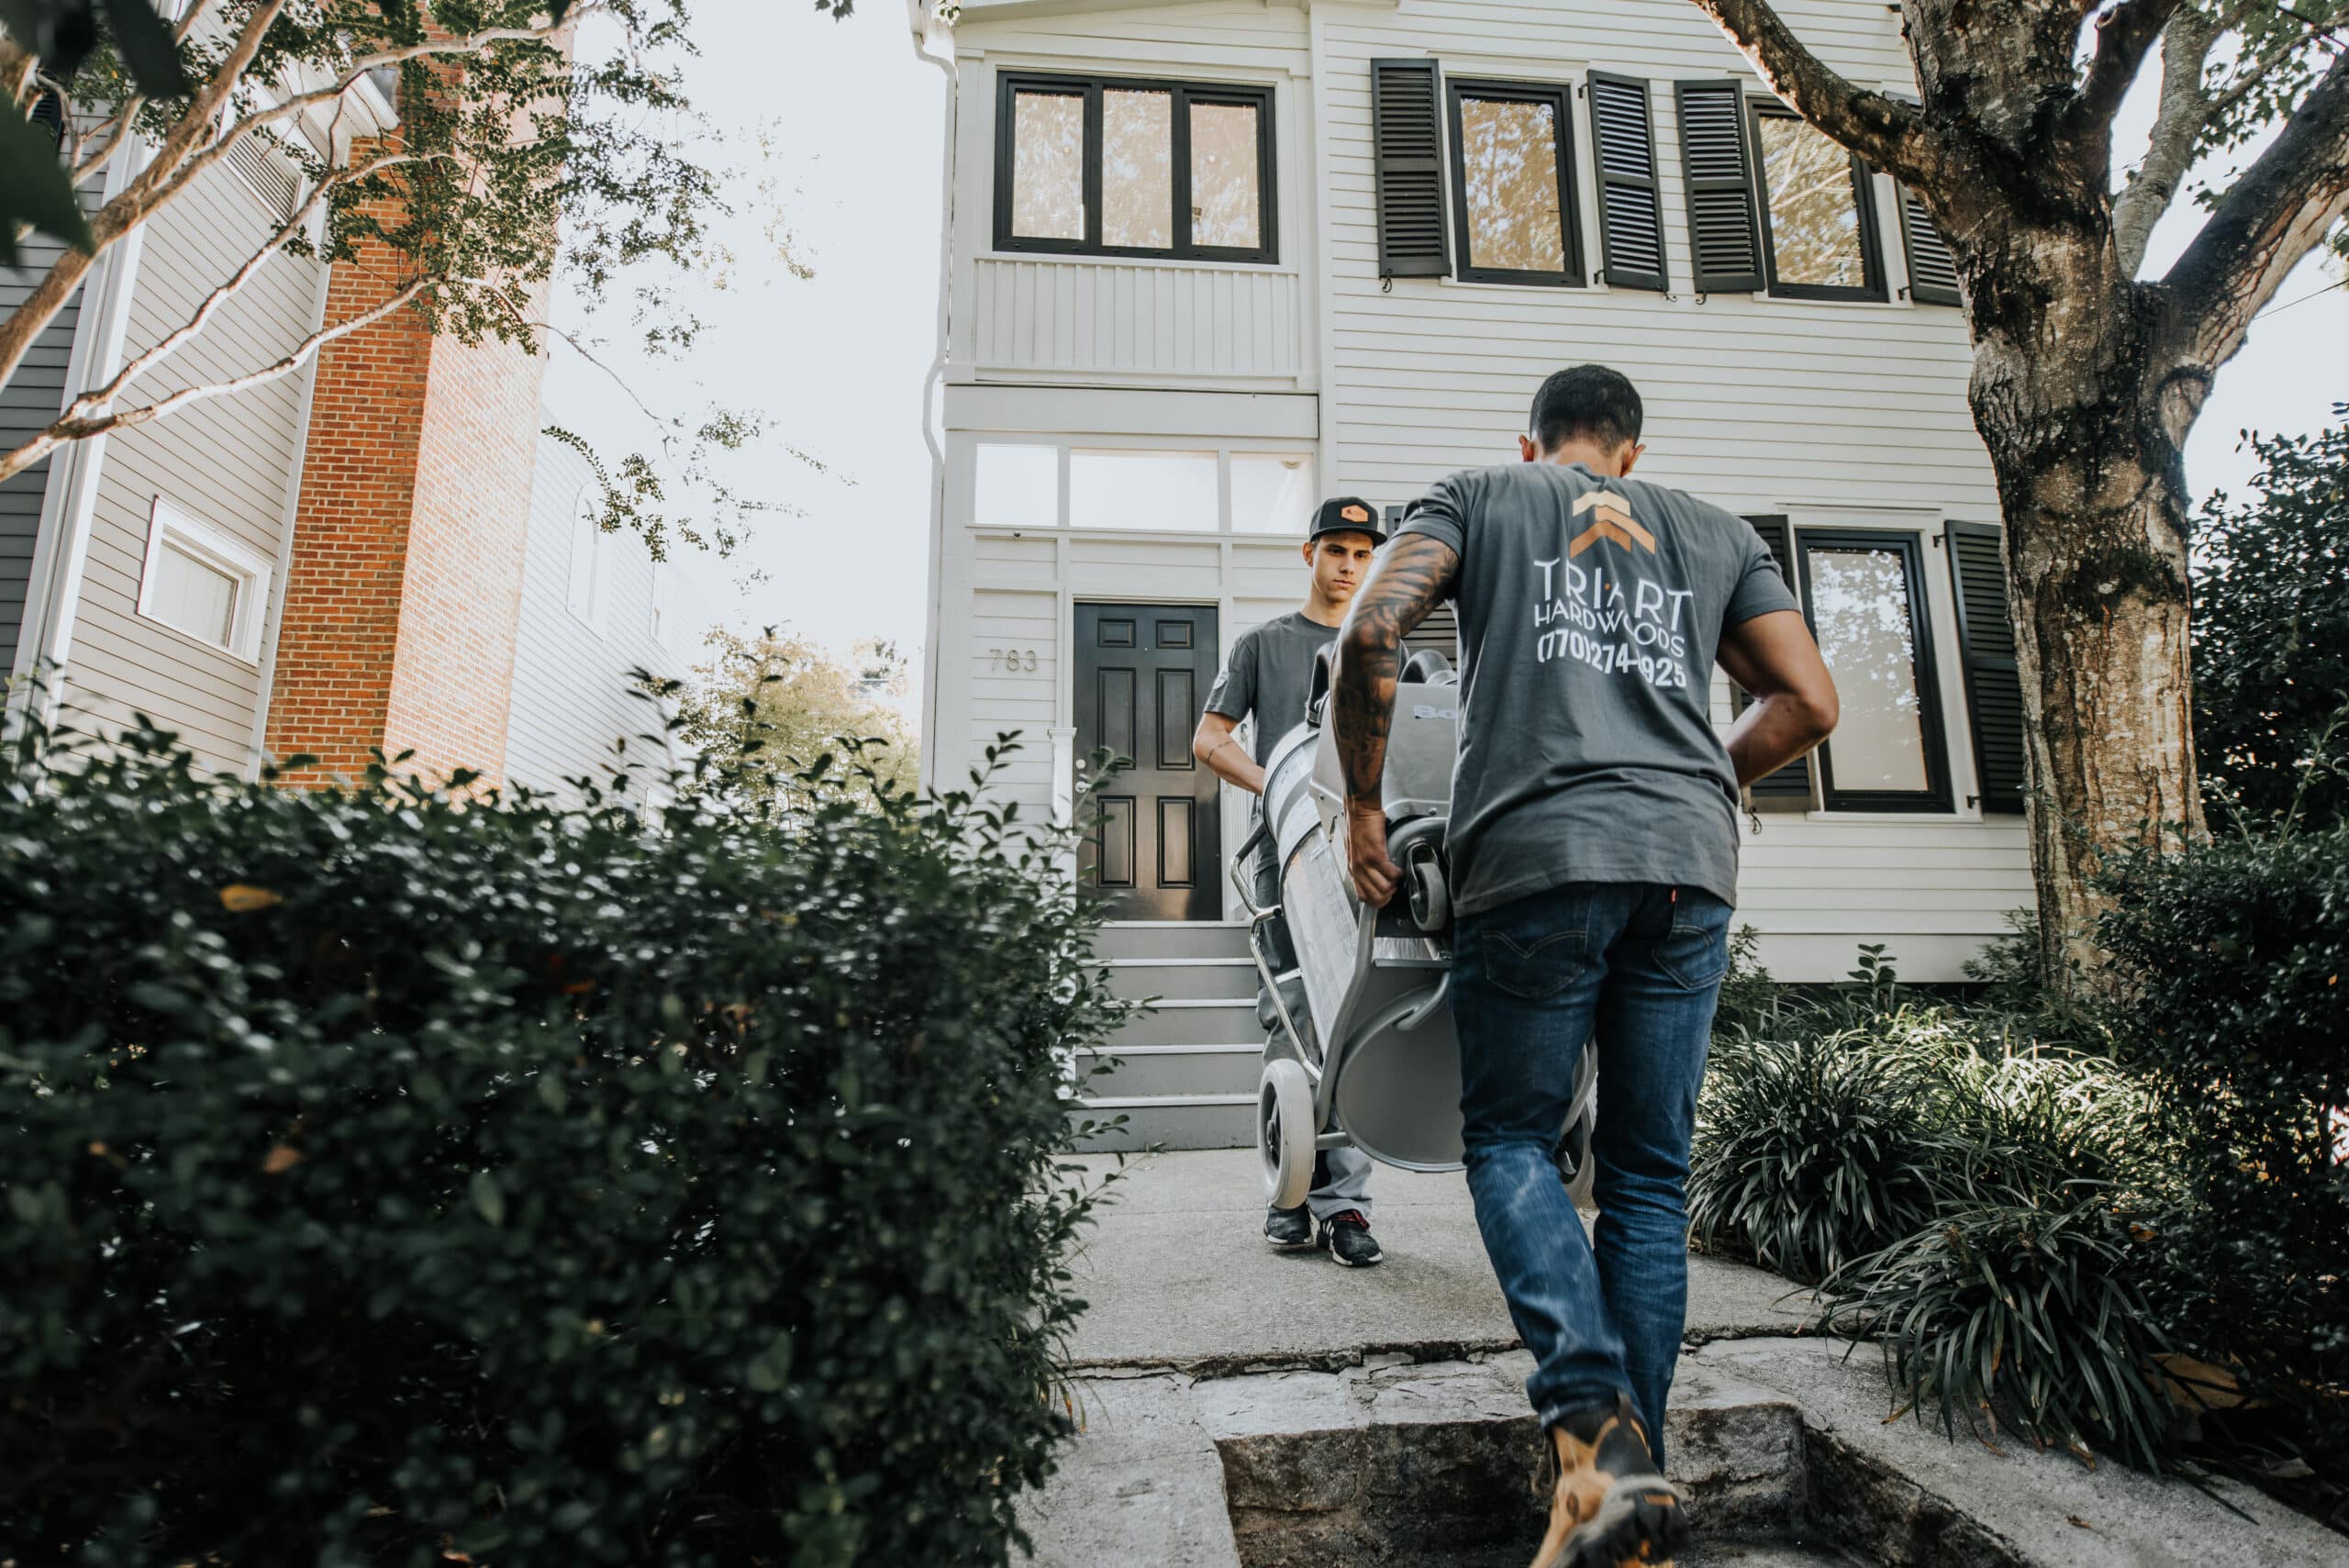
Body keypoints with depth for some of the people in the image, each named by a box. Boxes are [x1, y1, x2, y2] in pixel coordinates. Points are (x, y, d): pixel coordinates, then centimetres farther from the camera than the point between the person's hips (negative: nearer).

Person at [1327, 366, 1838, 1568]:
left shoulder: (1476, 498, 15)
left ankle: (1594, 1424, -8)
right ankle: (1629, 1468, 15)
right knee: (1648, 1175, 10)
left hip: (1535, 858, -3)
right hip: (1690, 871, 4)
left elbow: (1370, 633, -3)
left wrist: (1363, 804, 5)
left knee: (1509, 1139, 10)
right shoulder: (1715, 532, 24)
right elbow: (1809, 703, 16)